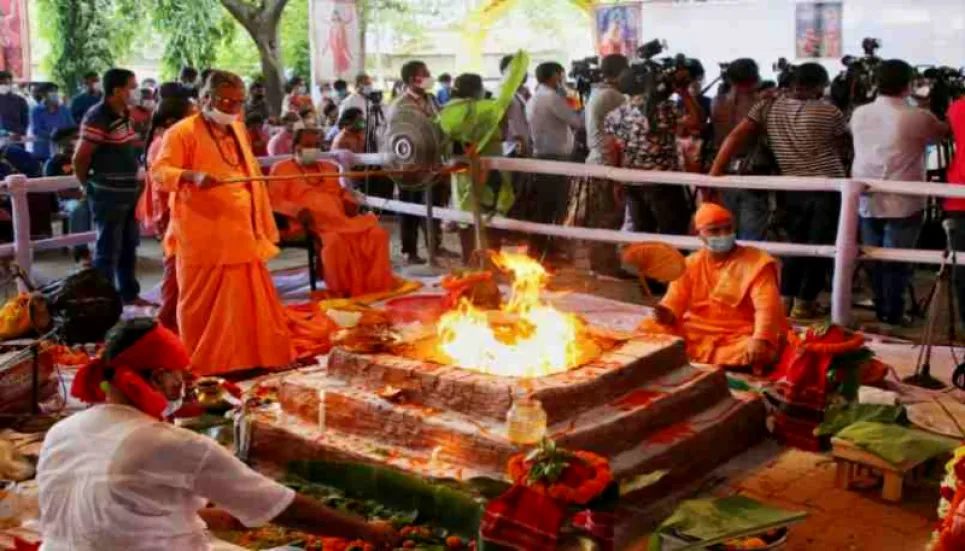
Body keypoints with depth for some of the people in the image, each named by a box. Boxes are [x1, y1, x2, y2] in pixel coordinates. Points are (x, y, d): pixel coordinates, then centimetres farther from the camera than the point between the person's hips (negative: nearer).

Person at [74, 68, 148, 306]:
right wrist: (90, 186, -2)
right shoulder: (97, 118, -19)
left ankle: (130, 294, 31)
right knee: (107, 250, -1)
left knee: (129, 246, 18)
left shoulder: (125, 114, 8)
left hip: (129, 192, 9)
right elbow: (80, 159, -15)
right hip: (108, 196, -9)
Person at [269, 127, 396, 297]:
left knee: (378, 233, -19)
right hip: (315, 223, -6)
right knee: (335, 241, -38)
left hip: (343, 218, 6)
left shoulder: (329, 167, 31)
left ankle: (375, 284, -12)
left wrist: (351, 202, 7)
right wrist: (298, 210, -18)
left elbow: (344, 192, 32)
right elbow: (274, 201, 0)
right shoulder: (282, 168, 12)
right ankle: (343, 289, -24)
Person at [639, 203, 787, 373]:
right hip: (694, 334, 4)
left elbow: (766, 306, -15)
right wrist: (665, 313, -21)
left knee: (757, 353, -38)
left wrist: (760, 339, -34)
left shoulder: (756, 263, -3)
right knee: (648, 328, -16)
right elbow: (676, 298, 4)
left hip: (738, 338, -3)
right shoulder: (691, 264, 11)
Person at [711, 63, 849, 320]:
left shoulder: (767, 107, 0)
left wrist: (714, 174, -5)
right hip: (828, 188, -3)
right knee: (819, 246, 7)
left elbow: (735, 138, -6)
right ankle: (804, 302, 10)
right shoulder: (830, 112, -7)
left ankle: (785, 297, 18)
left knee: (795, 243, 19)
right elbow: (842, 150, 3)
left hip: (794, 189, 3)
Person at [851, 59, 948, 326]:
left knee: (873, 258, 13)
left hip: (866, 201, 5)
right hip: (902, 202, -5)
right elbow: (946, 131, 6)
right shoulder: (917, 118, -12)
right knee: (896, 261, 3)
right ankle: (893, 314, 8)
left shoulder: (859, 114, 3)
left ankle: (879, 310, 22)